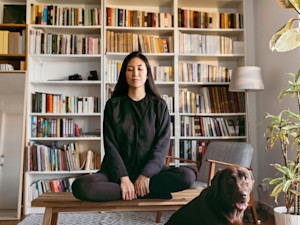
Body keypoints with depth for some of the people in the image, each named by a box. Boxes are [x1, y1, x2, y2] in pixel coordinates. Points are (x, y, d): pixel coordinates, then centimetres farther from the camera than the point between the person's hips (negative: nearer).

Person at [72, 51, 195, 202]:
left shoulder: (159, 106, 5)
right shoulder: (113, 105, 5)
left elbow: (162, 145, -2)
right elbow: (110, 145, -2)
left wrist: (145, 175, -16)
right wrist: (123, 178, -15)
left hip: (150, 170, 0)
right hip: (118, 171, 0)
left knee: (188, 176, -26)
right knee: (80, 186, -27)